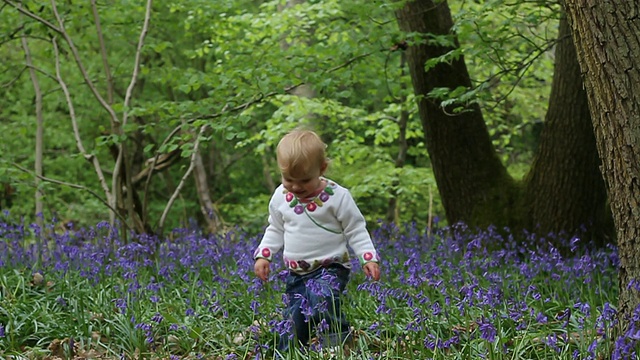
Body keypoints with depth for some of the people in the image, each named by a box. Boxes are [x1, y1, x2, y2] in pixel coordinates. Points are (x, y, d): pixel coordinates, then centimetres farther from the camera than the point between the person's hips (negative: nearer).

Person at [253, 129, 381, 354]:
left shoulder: (337, 196, -11)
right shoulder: (281, 197, 2)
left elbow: (356, 231, -6)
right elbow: (275, 230, 16)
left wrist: (369, 258, -16)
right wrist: (263, 256, 4)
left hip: (330, 268, -5)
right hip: (296, 273, 5)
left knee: (321, 297, -34)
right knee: (293, 322, 3)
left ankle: (339, 343, -25)